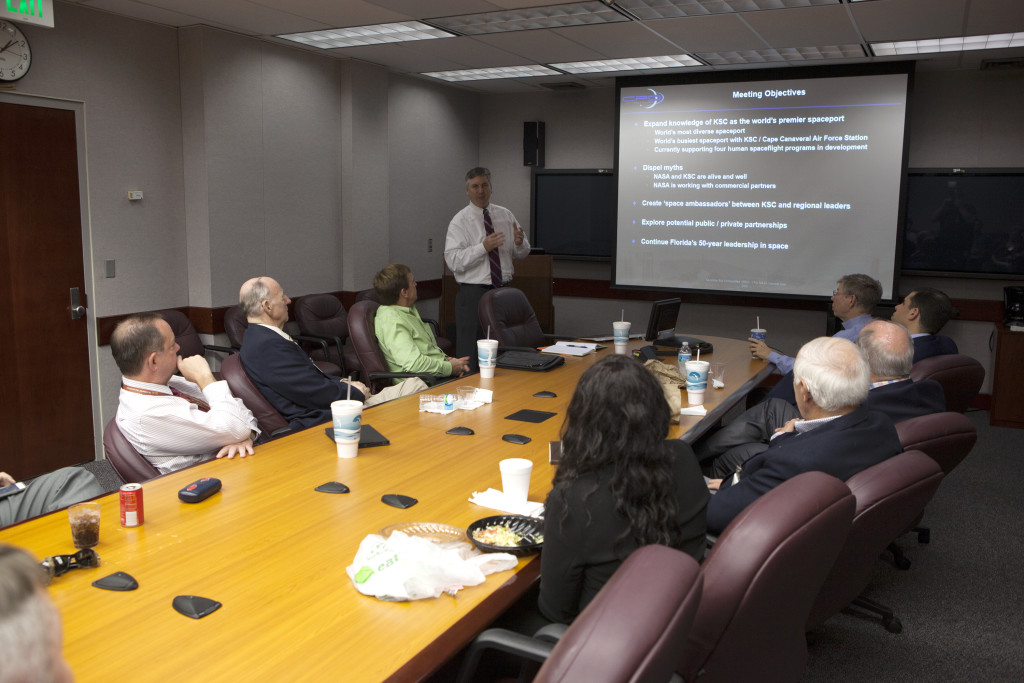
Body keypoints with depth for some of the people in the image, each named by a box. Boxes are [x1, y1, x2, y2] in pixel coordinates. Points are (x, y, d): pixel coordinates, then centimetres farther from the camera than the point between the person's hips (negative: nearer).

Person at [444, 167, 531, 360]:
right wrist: (483, 247, -25)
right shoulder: (460, 221, -4)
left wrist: (519, 242, -11)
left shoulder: (506, 215, 9)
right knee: (471, 353, -2)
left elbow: (523, 253, 12)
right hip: (473, 293, -4)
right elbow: (453, 261, -15)